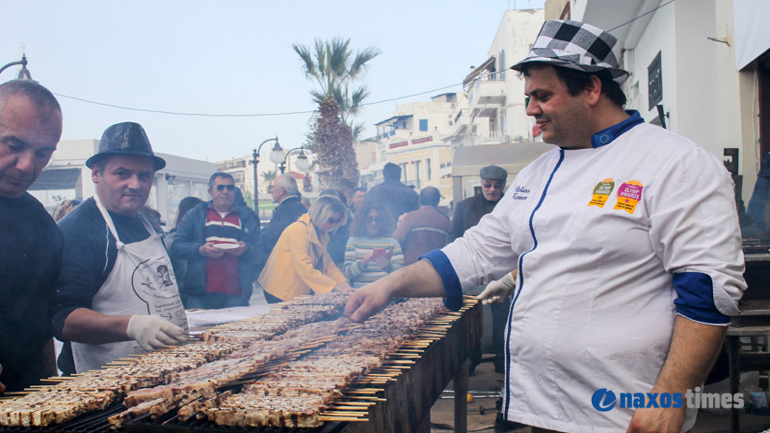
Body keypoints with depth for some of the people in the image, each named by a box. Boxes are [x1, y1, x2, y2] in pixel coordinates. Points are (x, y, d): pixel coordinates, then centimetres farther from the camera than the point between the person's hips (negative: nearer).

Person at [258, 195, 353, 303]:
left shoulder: (321, 234, 8)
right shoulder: (298, 230, -20)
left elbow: (328, 262, 6)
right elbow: (304, 268, -27)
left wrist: (342, 282, -10)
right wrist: (334, 285, -27)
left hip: (300, 292, 8)